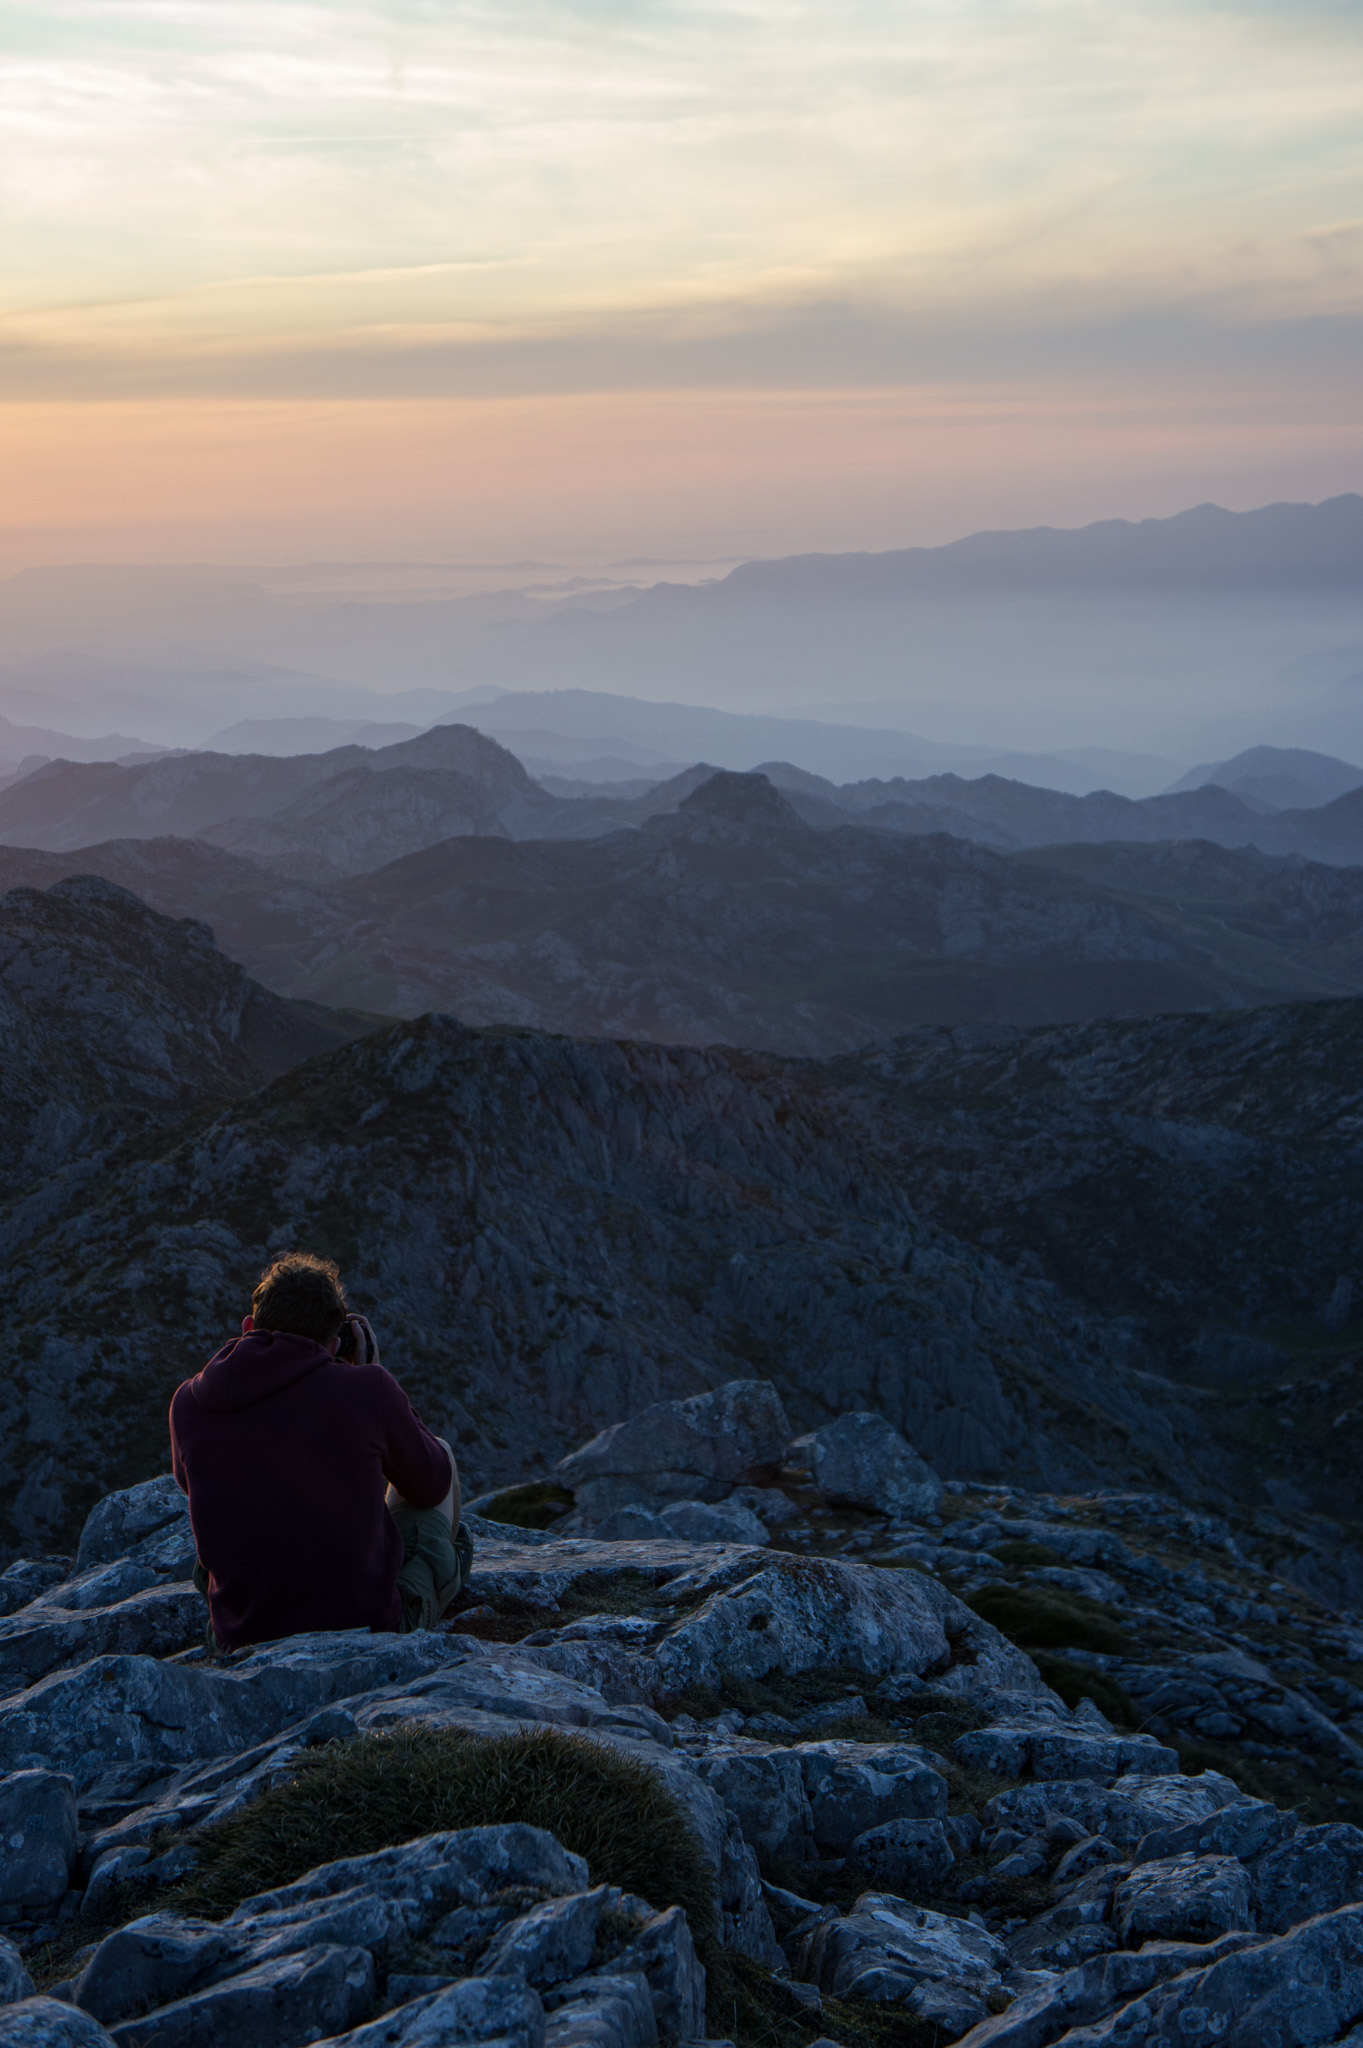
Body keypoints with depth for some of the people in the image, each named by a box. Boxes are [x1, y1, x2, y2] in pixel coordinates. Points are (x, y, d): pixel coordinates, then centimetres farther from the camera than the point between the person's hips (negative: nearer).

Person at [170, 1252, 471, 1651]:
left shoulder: (187, 1404, -6)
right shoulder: (365, 1388, -15)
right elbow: (431, 1487, 5)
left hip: (243, 1637, 3)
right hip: (372, 1626, -2)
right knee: (439, 1451, 23)